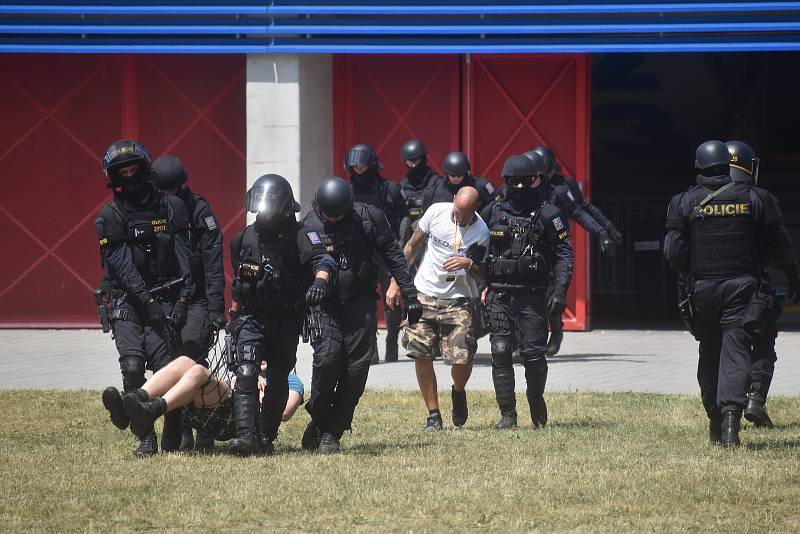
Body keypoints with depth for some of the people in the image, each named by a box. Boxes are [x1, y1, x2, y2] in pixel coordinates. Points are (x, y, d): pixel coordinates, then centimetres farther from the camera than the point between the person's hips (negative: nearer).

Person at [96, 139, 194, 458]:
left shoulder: (172, 209, 8)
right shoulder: (110, 217, 3)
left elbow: (184, 259, 4)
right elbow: (123, 265, -7)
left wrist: (182, 301, -7)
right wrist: (147, 301, -16)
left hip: (165, 298, 1)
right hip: (127, 302, -1)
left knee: (167, 368, -10)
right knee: (132, 367, -16)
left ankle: (174, 436, 2)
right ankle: (145, 437, -10)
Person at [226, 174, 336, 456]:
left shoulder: (298, 236, -9)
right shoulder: (244, 239, 4)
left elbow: (321, 258, -28)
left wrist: (320, 280, -49)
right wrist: (233, 317, 22)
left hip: (287, 321, -1)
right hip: (251, 319, 1)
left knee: (278, 382, 9)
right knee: (245, 375, -17)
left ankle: (266, 437, 24)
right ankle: (245, 435, -25)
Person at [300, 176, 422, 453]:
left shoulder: (369, 218, -4)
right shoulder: (308, 227, -5)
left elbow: (393, 256, 3)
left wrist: (410, 295, 3)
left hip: (360, 303, 1)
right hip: (324, 305, -1)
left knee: (357, 368, -6)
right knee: (327, 357, -21)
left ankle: (331, 432, 4)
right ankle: (318, 419, 0)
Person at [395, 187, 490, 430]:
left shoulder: (481, 232, -7)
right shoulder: (437, 212, -4)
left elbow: (483, 274, 2)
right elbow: (412, 247, 7)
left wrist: (469, 264, -20)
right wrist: (396, 283, 7)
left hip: (457, 301, -2)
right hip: (423, 295, 2)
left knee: (462, 359, -12)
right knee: (421, 356, -5)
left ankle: (458, 392, 22)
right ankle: (433, 414, 8)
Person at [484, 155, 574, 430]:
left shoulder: (547, 214, 0)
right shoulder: (495, 212, 10)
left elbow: (564, 255, -2)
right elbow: (482, 253, 17)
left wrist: (559, 292, -12)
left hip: (533, 296, -3)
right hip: (499, 296, 3)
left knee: (534, 355, -3)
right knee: (500, 353, -6)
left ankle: (537, 406, 23)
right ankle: (507, 414, 0)